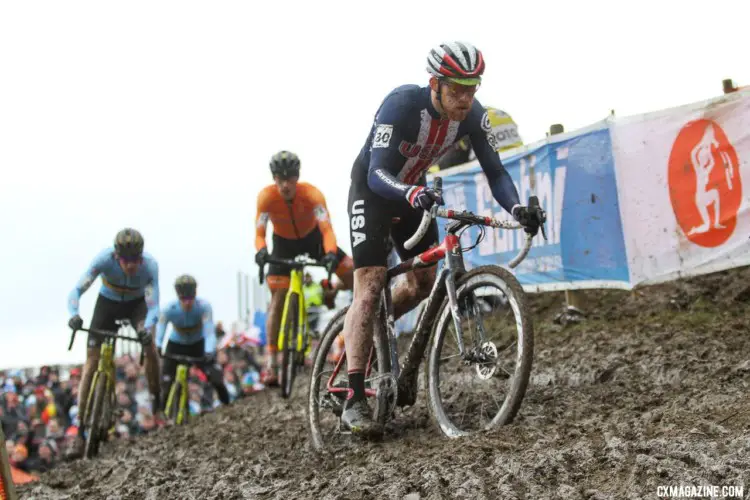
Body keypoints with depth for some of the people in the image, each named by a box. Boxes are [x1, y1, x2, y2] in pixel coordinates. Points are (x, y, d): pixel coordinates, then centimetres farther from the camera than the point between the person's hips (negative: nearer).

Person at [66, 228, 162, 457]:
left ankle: (156, 398, -2)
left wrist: (147, 329, -54)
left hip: (136, 304, 0)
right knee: (91, 363, -9)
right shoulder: (104, 259, -34)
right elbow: (77, 290, -36)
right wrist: (74, 315, -56)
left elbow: (153, 307, -34)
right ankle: (81, 431, -5)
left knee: (150, 346, -27)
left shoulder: (150, 265, -33)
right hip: (107, 302, 0)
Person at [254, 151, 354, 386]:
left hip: (312, 237, 0)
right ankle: (271, 363, -8)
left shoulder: (311, 194, -32)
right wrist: (261, 251, -52)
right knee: (277, 299, -11)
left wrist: (331, 253, -58)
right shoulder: (266, 196, -28)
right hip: (284, 244, 0)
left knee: (354, 273, -17)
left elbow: (326, 228, -40)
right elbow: (259, 233, -30)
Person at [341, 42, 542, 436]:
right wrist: (411, 193, -60)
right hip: (372, 189, -6)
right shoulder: (402, 104, -33)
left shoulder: (472, 116, -17)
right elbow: (379, 173, -39)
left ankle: (376, 328, 34)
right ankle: (354, 402, -20)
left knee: (425, 280, 4)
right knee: (370, 286, -17)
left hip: (414, 190, 6)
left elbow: (494, 170, -15)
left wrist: (516, 207, -34)